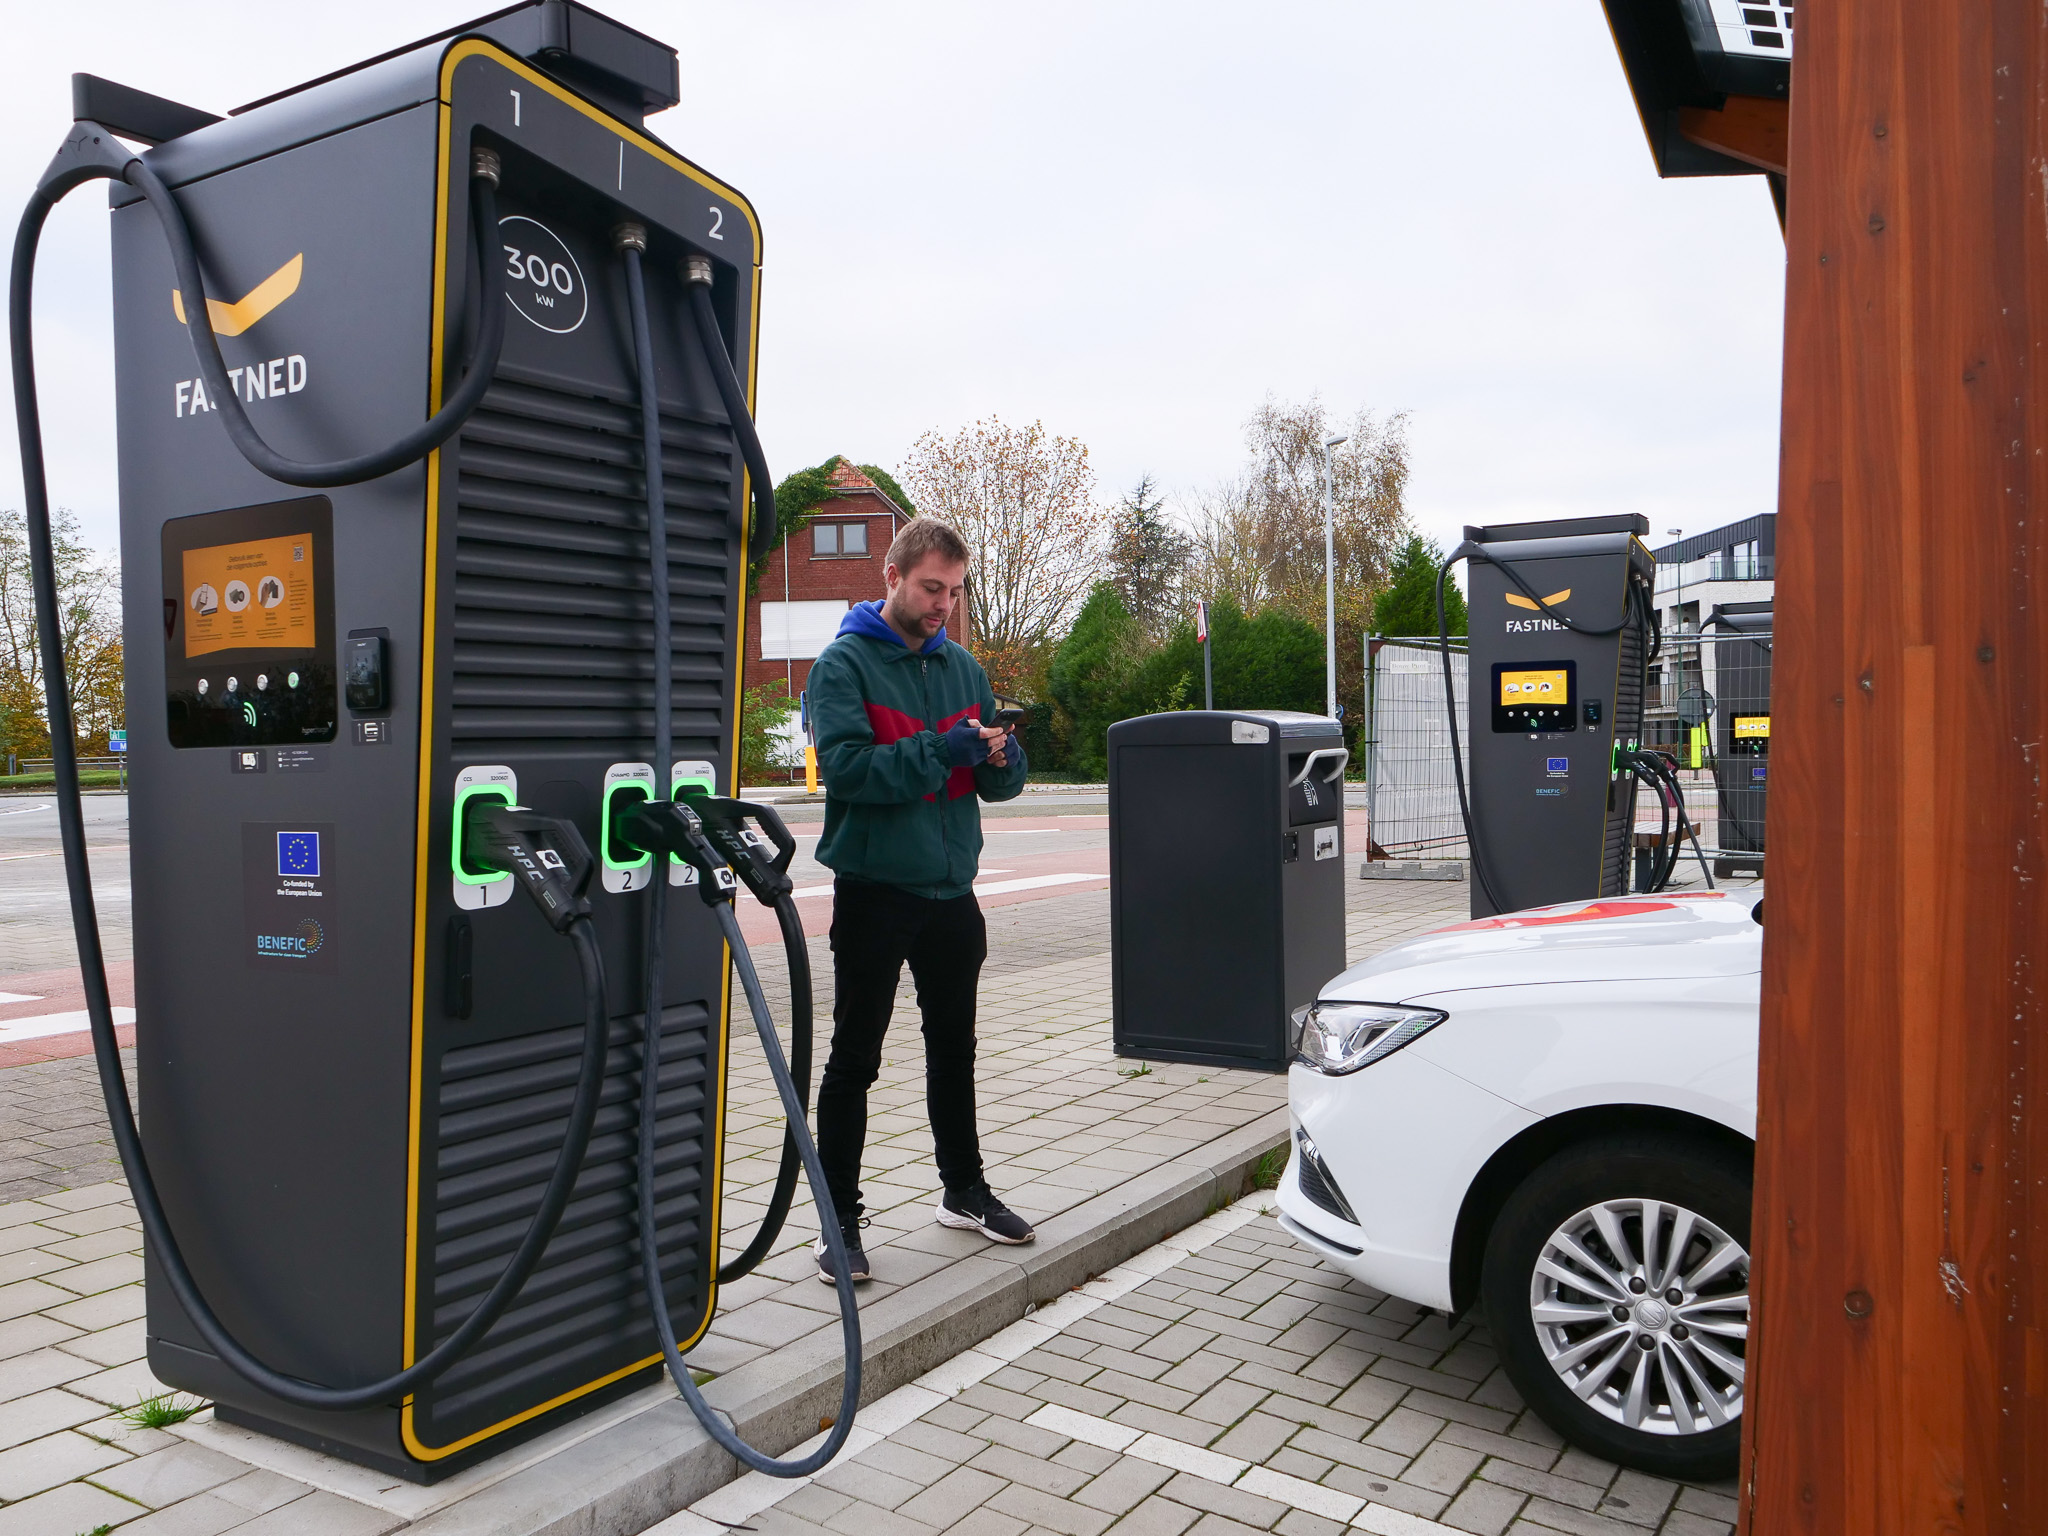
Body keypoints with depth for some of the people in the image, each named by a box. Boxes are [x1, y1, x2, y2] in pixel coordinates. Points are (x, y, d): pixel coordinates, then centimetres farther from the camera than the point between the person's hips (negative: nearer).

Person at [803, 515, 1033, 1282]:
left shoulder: (963, 666, 9)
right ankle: (840, 1218, 12)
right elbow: (844, 765, -22)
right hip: (874, 891, -6)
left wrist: (1001, 758, -14)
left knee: (954, 1050, 18)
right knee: (854, 1060, 2)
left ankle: (964, 1190, 33)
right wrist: (942, 750, -26)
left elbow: (1001, 785, 9)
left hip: (951, 889, 6)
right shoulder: (844, 662, -8)